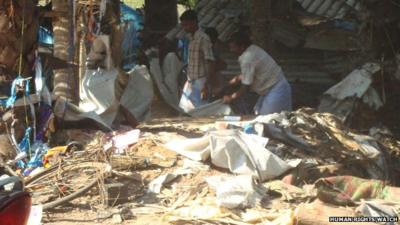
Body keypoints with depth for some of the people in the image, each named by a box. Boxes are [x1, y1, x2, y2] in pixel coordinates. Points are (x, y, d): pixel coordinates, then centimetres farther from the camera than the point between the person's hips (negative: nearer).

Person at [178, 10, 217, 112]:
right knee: (184, 111, 10)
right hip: (191, 82, 8)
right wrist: (188, 81, 18)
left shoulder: (203, 39, -15)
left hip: (200, 82, -8)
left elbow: (211, 63, -19)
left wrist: (207, 86, -23)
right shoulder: (191, 38, 11)